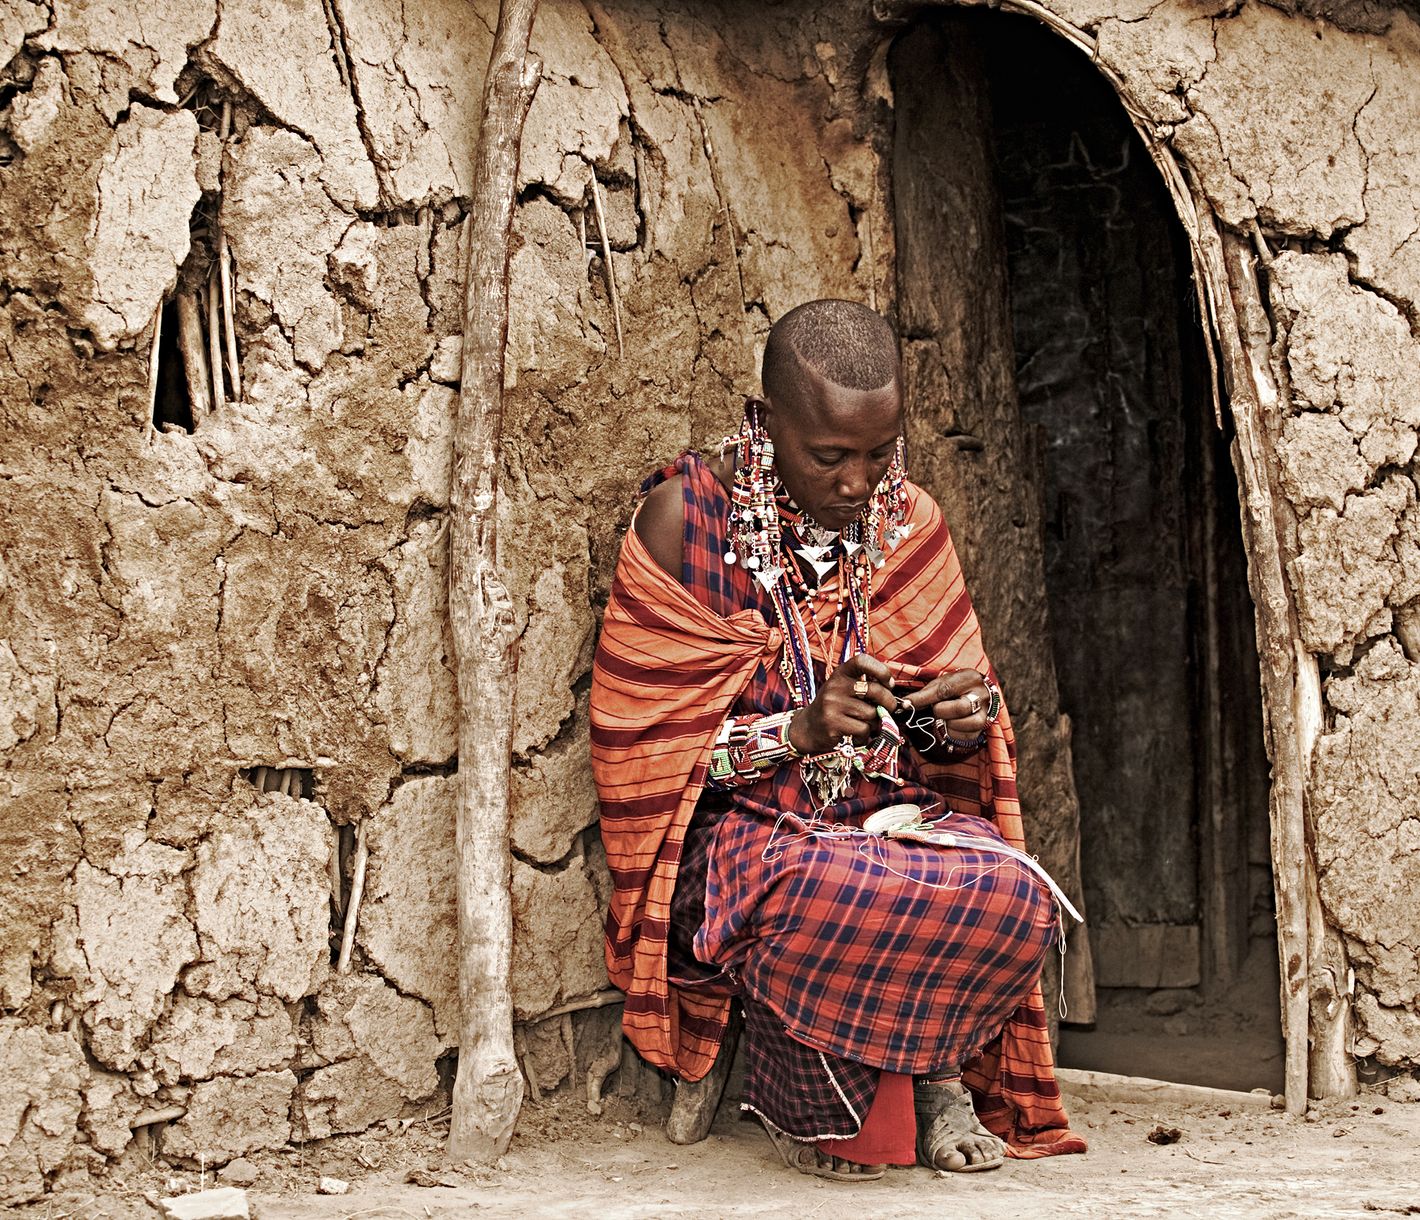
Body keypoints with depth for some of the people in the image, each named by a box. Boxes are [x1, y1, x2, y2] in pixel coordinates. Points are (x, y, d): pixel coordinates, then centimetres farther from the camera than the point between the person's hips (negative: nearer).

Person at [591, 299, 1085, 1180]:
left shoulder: (908, 520, 6)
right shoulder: (684, 519, -7)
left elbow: (948, 745, 13)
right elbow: (643, 743, -8)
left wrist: (967, 716, -12)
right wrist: (795, 731, -23)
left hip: (891, 812, 4)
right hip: (742, 824, -3)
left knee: (1013, 893, -31)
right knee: (821, 896, -40)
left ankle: (935, 1070, 1)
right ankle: (802, 1099, -6)